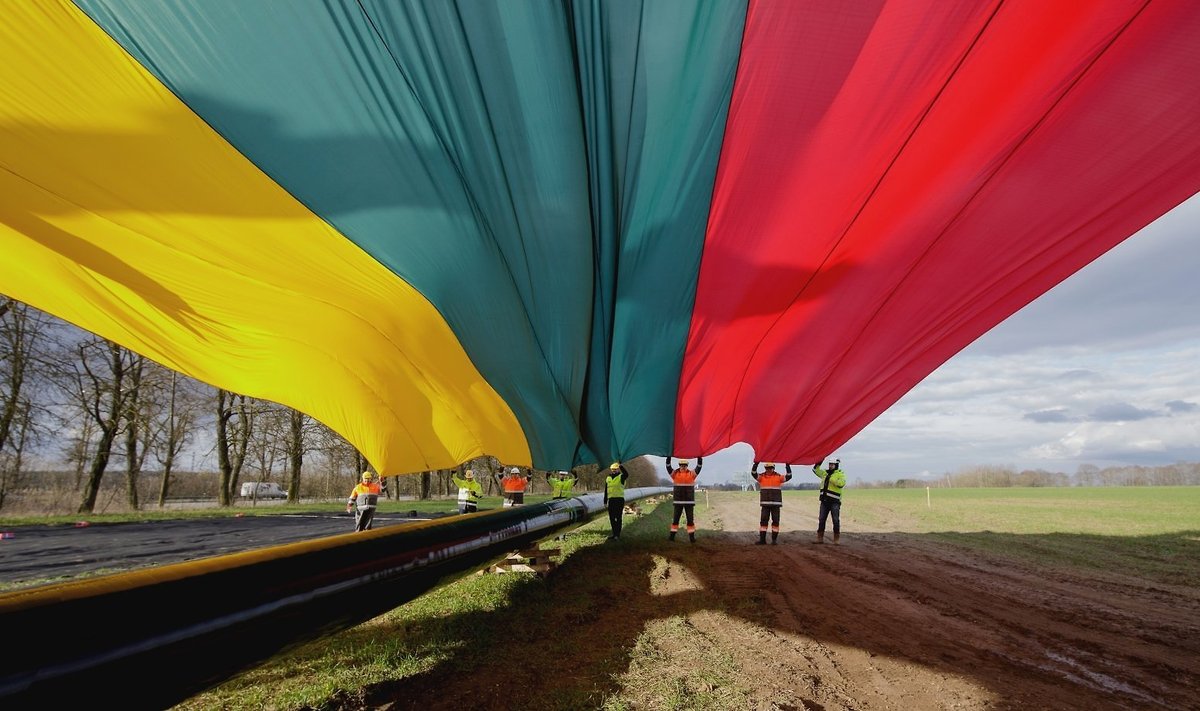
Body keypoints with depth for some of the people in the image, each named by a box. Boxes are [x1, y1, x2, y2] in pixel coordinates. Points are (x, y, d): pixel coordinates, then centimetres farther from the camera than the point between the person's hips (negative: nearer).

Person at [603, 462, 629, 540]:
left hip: (619, 499, -6)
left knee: (618, 517, -3)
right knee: (611, 518, 9)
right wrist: (605, 501, 14)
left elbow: (626, 474, -28)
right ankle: (615, 534, 20)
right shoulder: (608, 478, 14)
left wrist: (621, 465, -37)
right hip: (611, 500, 6)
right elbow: (606, 490, 17)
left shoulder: (621, 477, -2)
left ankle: (617, 535, 2)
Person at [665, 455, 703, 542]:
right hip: (678, 501, 0)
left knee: (690, 519, 3)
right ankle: (672, 535, 13)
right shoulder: (675, 474, 1)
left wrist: (699, 456, -15)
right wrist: (669, 456, -16)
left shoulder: (692, 474, 1)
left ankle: (691, 536, 10)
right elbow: (668, 466, -6)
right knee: (675, 519, 5)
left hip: (689, 501, 0)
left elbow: (699, 466, -5)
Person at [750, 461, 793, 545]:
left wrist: (788, 466, -20)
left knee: (775, 521, 4)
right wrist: (756, 464, -26)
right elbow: (753, 473, -11)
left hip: (776, 503, 0)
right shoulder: (761, 476, 4)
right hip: (765, 503, 0)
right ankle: (762, 539, 4)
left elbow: (789, 476, -8)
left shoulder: (778, 476, 3)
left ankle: (774, 539, 14)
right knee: (763, 521, 0)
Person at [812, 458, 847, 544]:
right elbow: (815, 470, 26)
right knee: (821, 520, 7)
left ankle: (836, 539, 6)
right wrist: (819, 462, 12)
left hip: (834, 501, -6)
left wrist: (831, 478, -27)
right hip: (824, 500, 6)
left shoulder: (841, 474, -4)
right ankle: (820, 538, 14)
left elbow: (841, 484, -22)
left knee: (836, 520, -2)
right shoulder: (825, 473, 14)